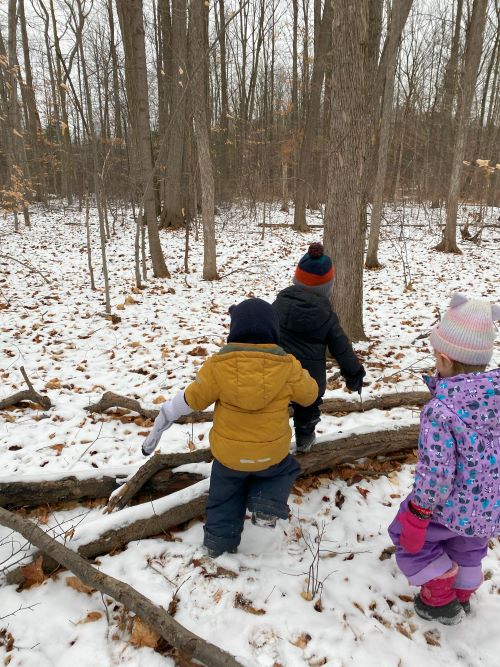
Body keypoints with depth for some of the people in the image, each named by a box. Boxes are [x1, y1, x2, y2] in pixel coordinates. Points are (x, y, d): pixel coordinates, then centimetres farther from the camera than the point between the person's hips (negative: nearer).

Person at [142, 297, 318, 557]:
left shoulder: (219, 364, -18)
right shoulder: (287, 366, -17)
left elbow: (190, 400, -8)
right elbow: (309, 395, -1)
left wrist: (158, 427, 7)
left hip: (228, 452, 1)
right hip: (271, 453, 0)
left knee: (225, 498, 27)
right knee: (286, 469, 31)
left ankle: (219, 539, 33)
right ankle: (266, 505, 10)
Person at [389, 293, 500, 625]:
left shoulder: (440, 410, -29)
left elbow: (437, 471, -25)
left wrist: (418, 513, -14)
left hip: (453, 504, -6)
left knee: (408, 535, 19)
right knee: (467, 546, 32)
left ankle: (440, 600, 31)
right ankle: (461, 595, 53)